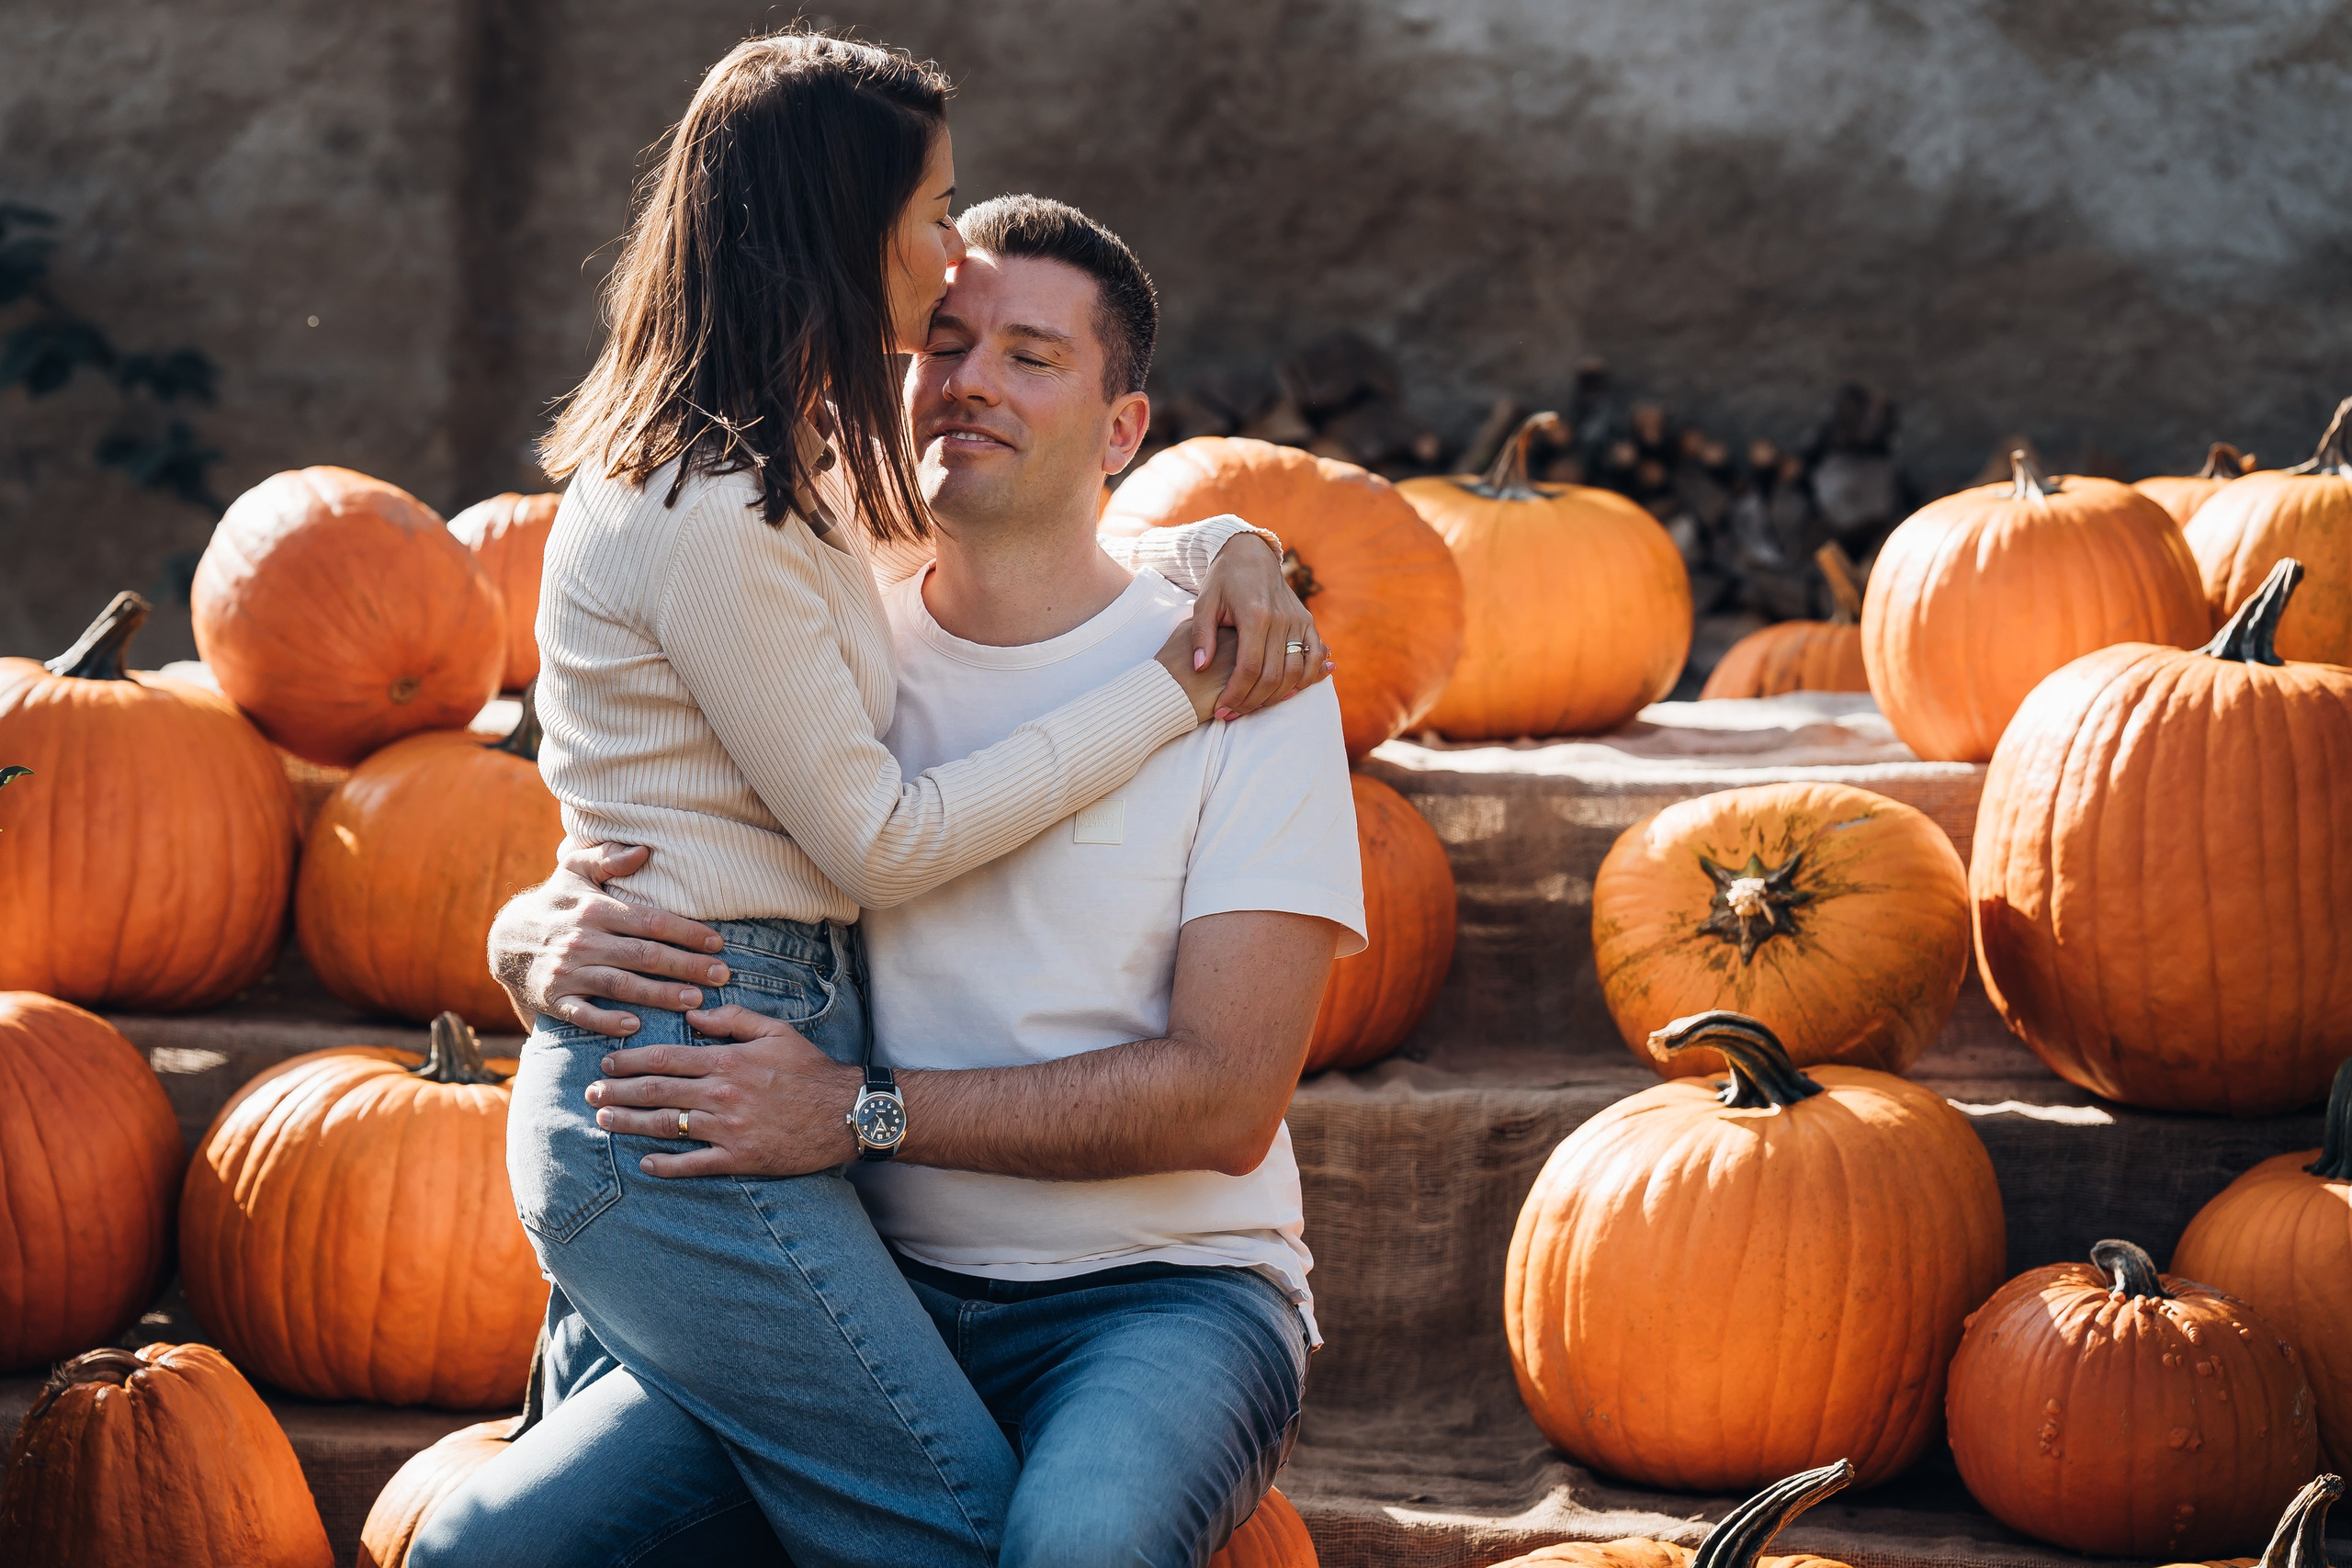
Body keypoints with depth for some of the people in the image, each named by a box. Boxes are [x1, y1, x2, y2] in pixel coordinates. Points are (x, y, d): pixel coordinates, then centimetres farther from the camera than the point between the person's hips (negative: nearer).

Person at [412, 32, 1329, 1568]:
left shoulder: (795, 462, 14)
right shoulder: (708, 517, -16)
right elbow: (880, 837, -13)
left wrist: (1223, 549, 6)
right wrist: (1172, 692, -9)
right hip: (680, 1100, -10)